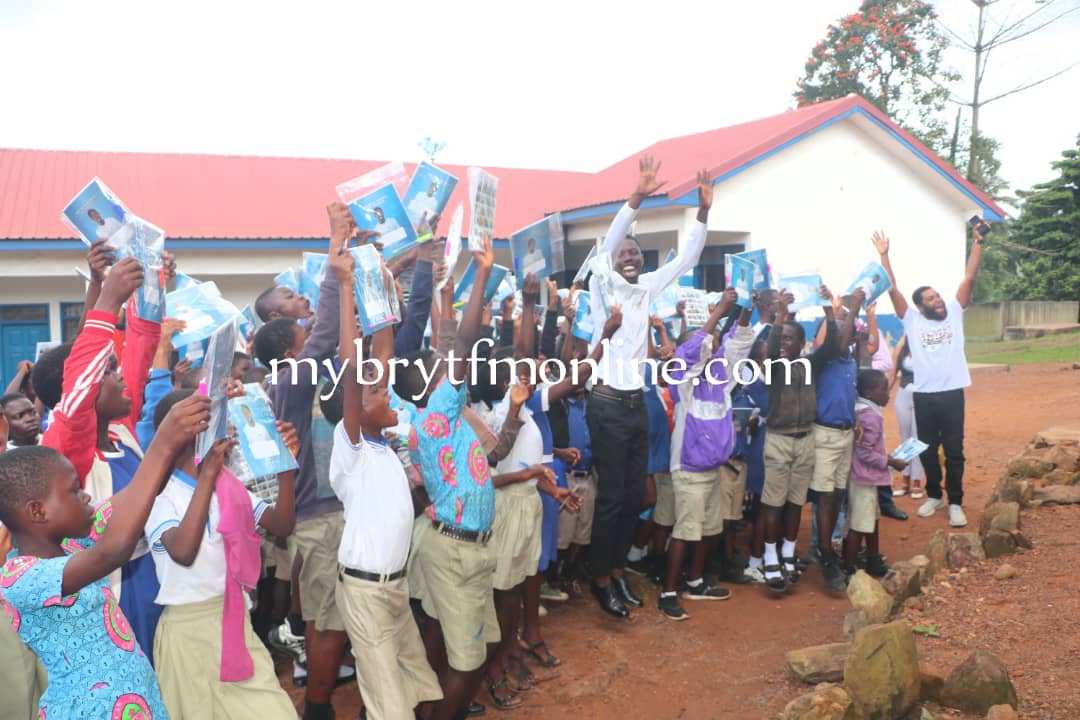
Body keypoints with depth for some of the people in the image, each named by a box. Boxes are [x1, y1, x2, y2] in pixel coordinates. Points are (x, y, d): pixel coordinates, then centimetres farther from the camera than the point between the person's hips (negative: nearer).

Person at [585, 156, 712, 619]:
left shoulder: (648, 288, 11)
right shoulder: (603, 286, -4)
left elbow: (687, 259, 13)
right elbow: (606, 245, -21)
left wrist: (703, 212, 2)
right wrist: (636, 199, -32)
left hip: (638, 404, 6)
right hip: (609, 405, -6)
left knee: (634, 496, 12)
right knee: (610, 497, 1)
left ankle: (618, 570, 26)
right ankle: (601, 579, 15)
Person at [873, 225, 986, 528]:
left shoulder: (954, 312, 6)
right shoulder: (911, 320, 2)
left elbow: (969, 278, 1)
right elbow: (892, 290, -3)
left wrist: (978, 243, -5)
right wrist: (884, 255, -6)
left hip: (952, 393, 0)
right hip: (923, 395, 0)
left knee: (954, 451, 4)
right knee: (928, 450, 12)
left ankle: (955, 502, 13)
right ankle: (934, 496, 28)